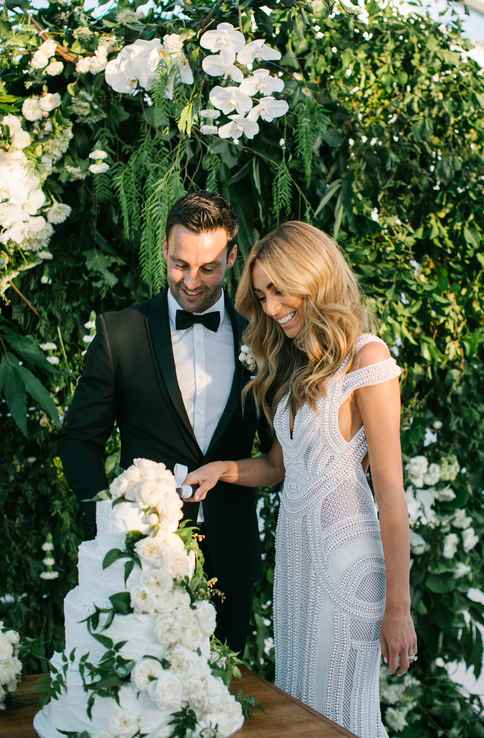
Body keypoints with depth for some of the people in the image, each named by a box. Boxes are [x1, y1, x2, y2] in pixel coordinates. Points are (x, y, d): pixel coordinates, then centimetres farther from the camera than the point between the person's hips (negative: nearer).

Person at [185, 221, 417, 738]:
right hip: (292, 550, 7)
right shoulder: (293, 362, 13)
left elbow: (390, 490, -13)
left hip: (345, 558, -7)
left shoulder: (365, 357, -11)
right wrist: (225, 470, -5)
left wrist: (397, 607, -13)